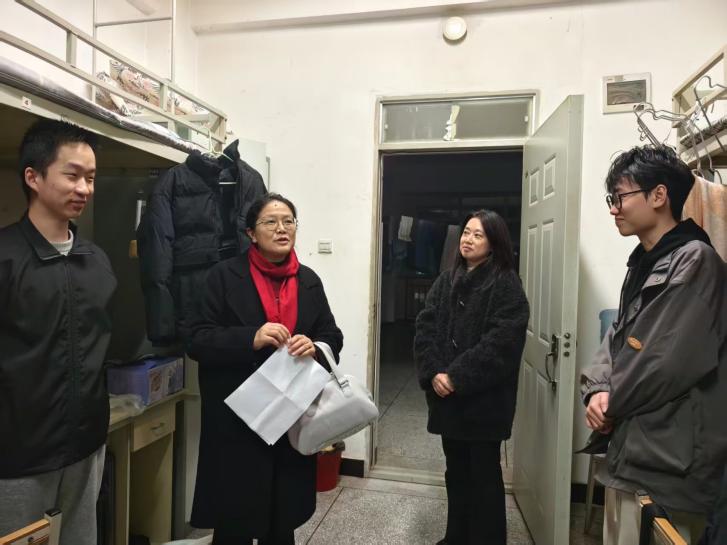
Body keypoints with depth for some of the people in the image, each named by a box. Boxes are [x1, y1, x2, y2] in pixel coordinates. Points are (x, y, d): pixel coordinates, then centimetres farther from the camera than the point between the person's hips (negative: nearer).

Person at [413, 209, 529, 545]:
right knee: (456, 470, 18)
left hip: (484, 397, -5)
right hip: (446, 394, 5)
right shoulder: (446, 281, 9)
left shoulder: (506, 284, -8)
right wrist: (433, 373, -12)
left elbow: (500, 342, -17)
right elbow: (424, 328, 2)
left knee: (483, 472, 8)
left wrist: (457, 377, -19)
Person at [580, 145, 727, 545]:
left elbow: (672, 363, -22)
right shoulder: (643, 263, 12)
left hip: (665, 459, -9)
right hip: (628, 446, 9)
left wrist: (611, 405, -8)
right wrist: (597, 391, -5)